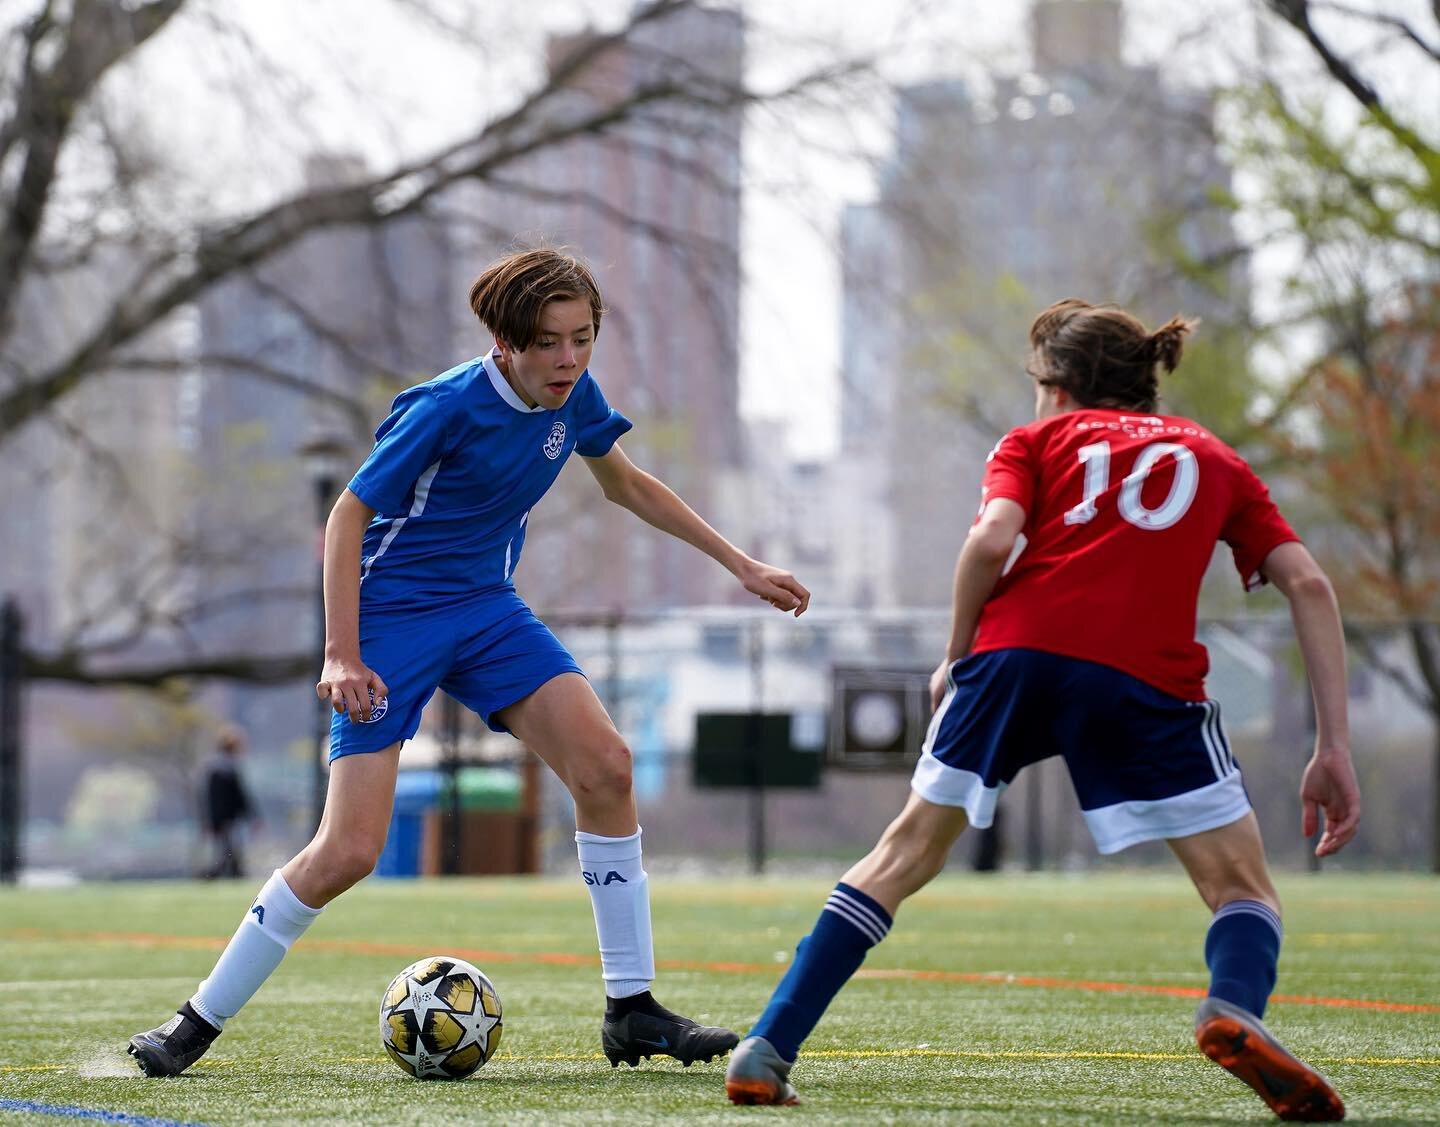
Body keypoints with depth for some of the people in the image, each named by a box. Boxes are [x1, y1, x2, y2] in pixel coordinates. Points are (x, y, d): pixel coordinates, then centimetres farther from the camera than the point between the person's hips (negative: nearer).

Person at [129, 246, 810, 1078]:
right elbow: (349, 516, -16)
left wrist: (740, 563, 16)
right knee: (349, 851, -13)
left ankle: (632, 1010, -6)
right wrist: (342, 656, -22)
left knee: (606, 765, -16)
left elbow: (626, 483, 16)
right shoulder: (449, 408, -23)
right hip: (392, 614, -6)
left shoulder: (572, 395, -3)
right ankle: (200, 1022, 4)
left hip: (488, 611, 6)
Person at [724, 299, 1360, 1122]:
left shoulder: (1038, 441, 23)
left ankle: (765, 1054, 9)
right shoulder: (1214, 459, 27)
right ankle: (1234, 1008, -25)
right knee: (1243, 890, 9)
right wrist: (1336, 748, 11)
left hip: (1016, 652, 1)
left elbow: (992, 538, 1)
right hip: (1146, 680, -1)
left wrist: (957, 658, 15)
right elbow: (1309, 584, 14)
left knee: (906, 854, 15)